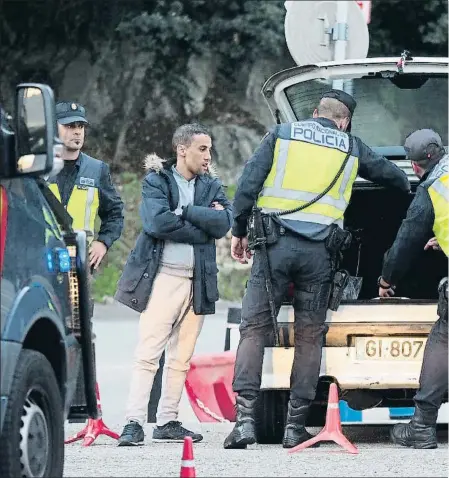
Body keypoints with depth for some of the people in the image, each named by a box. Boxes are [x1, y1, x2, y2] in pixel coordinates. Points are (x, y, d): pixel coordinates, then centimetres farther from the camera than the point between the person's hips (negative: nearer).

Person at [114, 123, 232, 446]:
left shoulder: (211, 185, 15)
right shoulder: (156, 181, 2)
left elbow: (224, 223, -3)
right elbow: (157, 221, -16)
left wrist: (185, 212, -10)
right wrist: (202, 226, -9)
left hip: (197, 282, 5)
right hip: (162, 277, -5)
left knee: (181, 358, 7)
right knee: (148, 354, -10)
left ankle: (167, 422, 13)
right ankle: (134, 423, -12)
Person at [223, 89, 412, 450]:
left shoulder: (281, 135, 10)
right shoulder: (350, 147, 15)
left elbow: (249, 183, 2)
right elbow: (389, 173, 33)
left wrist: (239, 230, 11)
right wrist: (408, 187, 55)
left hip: (276, 244, -1)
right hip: (320, 251, 1)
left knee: (254, 328, 1)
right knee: (309, 336, 8)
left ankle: (245, 417, -12)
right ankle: (296, 426, 5)